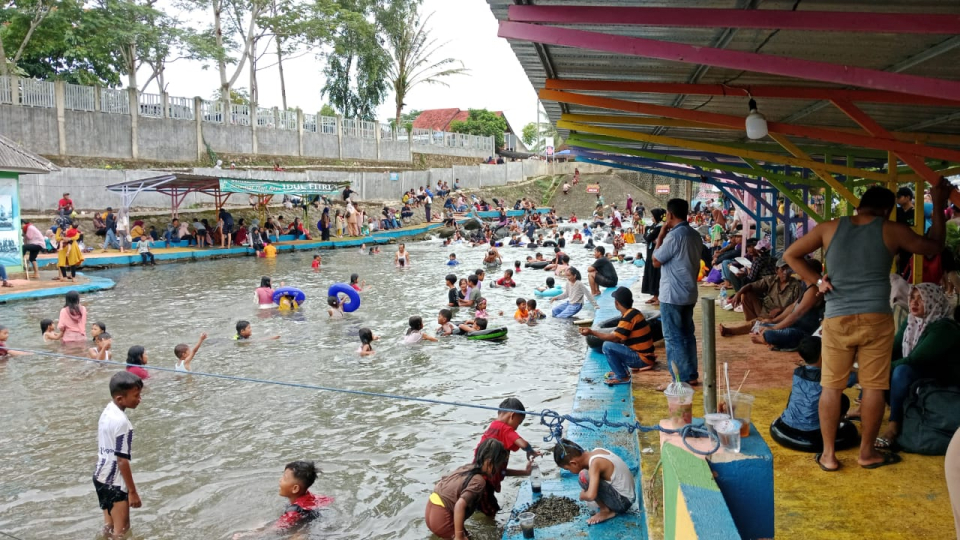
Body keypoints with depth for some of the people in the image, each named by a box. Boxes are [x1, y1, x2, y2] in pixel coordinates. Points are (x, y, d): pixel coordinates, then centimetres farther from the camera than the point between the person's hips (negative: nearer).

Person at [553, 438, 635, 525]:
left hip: (623, 502, -9)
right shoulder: (596, 452, 0)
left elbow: (590, 495, -35)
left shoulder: (595, 463, -24)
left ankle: (606, 511, -7)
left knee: (583, 475, -21)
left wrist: (582, 495, -13)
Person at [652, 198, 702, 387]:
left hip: (672, 295, -9)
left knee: (673, 337, -2)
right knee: (687, 335, 14)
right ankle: (691, 374, 19)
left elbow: (656, 261, -10)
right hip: (689, 294, 9)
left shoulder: (674, 235, -19)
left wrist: (660, 236, -5)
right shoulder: (695, 235, 9)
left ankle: (684, 378, 0)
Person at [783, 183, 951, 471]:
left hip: (837, 319, 1)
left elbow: (790, 255, 7)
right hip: (876, 319, -1)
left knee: (831, 387, 7)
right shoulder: (892, 230, 2)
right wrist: (938, 205, 26)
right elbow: (933, 245, 18)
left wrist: (817, 280, 6)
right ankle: (867, 452, 20)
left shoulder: (829, 228, 5)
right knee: (873, 387, 9)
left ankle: (828, 454, 11)